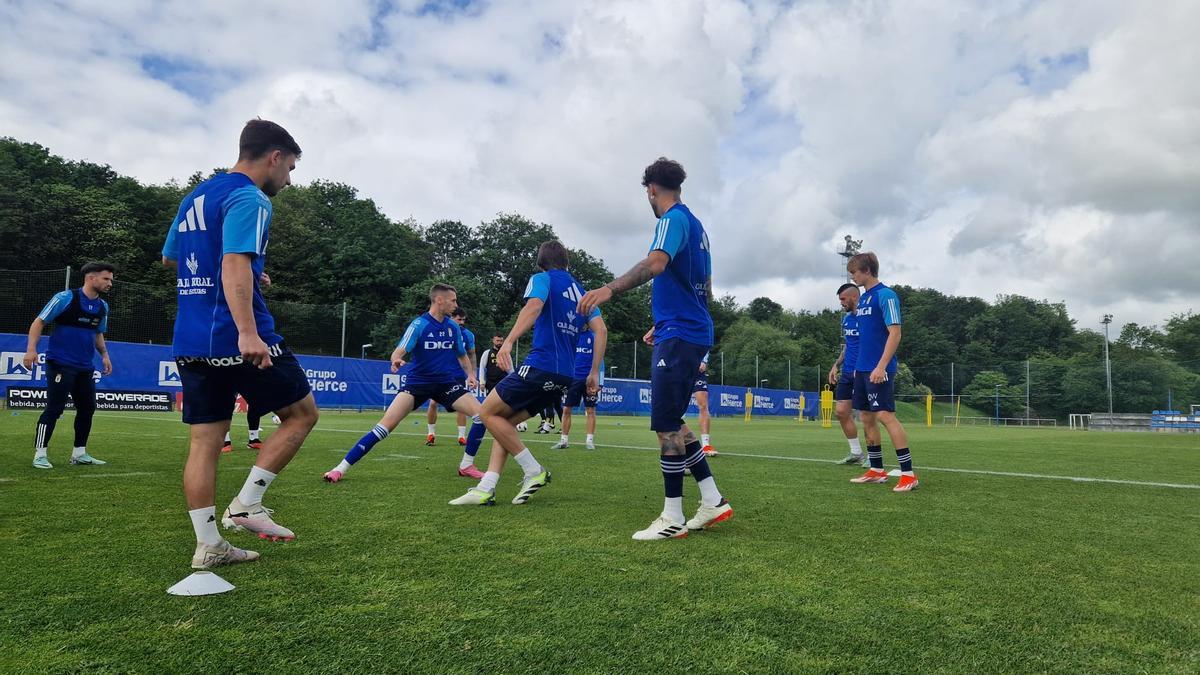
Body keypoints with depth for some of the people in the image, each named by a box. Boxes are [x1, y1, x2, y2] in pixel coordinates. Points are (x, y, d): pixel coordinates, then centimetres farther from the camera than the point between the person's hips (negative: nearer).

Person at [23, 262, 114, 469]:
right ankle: (40, 454, 3)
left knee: (87, 408, 8)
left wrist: (104, 354, 10)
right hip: (60, 364, -7)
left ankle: (79, 453, 19)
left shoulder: (102, 306, 10)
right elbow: (39, 322, -8)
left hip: (85, 367, 7)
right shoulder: (66, 298, -10)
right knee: (54, 408, -7)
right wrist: (31, 348, -19)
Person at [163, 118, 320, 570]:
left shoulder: (196, 196, 19)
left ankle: (207, 545, 12)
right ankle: (246, 505, 2)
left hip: (190, 341, 9)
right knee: (302, 413, 6)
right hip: (236, 339, -8)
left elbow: (169, 258, 31)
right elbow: (235, 262, -24)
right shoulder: (249, 199, -9)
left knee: (205, 441, 9)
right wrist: (247, 332, -33)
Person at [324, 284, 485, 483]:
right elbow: (399, 352, -18)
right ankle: (341, 468, -7)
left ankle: (466, 465, 4)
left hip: (447, 382, 4)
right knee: (387, 423, -16)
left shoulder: (453, 327, 4)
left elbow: (462, 355, 18)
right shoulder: (419, 324, -10)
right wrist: (396, 360, -41)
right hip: (417, 382, -4)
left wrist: (470, 375, 2)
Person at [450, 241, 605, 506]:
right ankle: (486, 489, 4)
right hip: (564, 376, 8)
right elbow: (601, 330, 12)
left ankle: (534, 470, 1)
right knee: (504, 420, 14)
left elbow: (534, 306, -20)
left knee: (488, 413, 4)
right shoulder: (581, 291, 22)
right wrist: (594, 373, 12)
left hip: (540, 365, -8)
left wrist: (509, 341, -32)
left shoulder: (542, 279, 3)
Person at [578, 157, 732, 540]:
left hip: (677, 336, -10)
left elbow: (655, 263, -30)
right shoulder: (696, 225, 20)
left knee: (666, 426, -5)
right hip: (694, 333, 10)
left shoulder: (673, 219, -8)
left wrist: (610, 289, -40)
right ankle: (713, 501, 16)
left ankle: (673, 519, 3)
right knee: (672, 423, 14)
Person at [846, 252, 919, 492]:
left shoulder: (885, 295, -11)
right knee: (867, 418, 11)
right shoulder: (863, 298, 15)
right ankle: (877, 471, 20)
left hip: (879, 370, -9)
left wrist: (881, 366, -22)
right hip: (862, 369, 9)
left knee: (886, 416, -12)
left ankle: (908, 474, -7)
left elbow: (895, 333, -17)